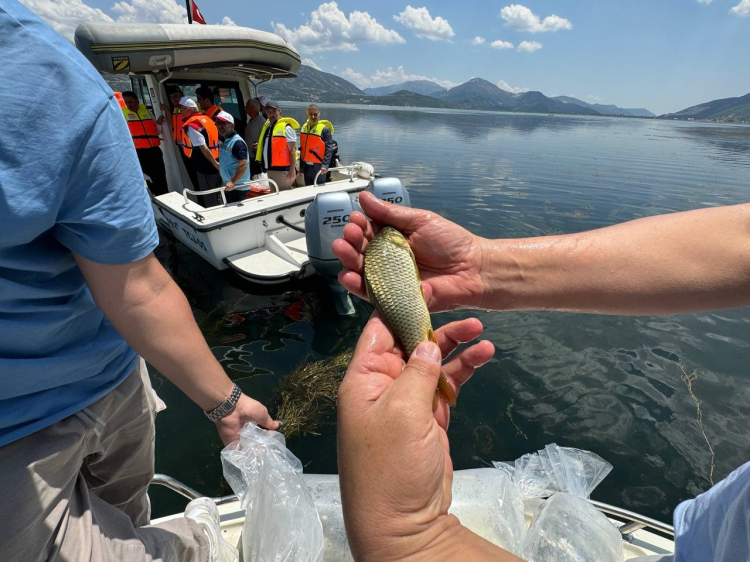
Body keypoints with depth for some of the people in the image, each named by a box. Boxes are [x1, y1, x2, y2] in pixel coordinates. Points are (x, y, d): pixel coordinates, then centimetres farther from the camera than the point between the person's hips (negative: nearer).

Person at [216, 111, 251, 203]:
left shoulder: (237, 142, -18)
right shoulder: (222, 141, 10)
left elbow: (243, 165, -27)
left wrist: (232, 182, -30)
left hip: (238, 187, -9)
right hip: (228, 185, 9)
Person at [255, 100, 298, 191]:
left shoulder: (286, 127, -8)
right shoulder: (266, 126, 16)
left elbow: (292, 151, -13)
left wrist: (292, 171, -19)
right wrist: (259, 146, 10)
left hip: (282, 170, -8)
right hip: (269, 169, 8)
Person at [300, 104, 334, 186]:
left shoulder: (324, 129, -10)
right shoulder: (304, 127, 9)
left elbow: (329, 148, -14)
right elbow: (302, 148, 15)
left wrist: (325, 165, -24)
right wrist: (301, 165, 15)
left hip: (318, 166, -6)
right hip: (306, 166, 6)